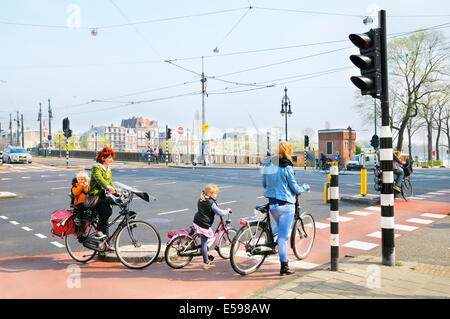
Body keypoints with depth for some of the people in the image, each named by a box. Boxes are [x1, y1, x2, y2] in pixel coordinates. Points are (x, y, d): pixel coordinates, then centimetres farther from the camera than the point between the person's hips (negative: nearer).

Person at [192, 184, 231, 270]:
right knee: (204, 244, 1)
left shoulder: (200, 200, 8)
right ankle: (206, 263, 10)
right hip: (204, 226, -7)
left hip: (196, 223, 7)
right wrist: (227, 210, -1)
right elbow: (220, 213, -20)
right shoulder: (211, 203, -17)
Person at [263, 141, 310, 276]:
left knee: (278, 225, 33)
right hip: (285, 205, -5)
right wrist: (305, 187, 11)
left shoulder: (268, 166, 3)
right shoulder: (287, 168, -15)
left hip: (272, 204, 6)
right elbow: (295, 189, -9)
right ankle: (284, 267, 8)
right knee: (283, 236, 0)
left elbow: (264, 184, 12)